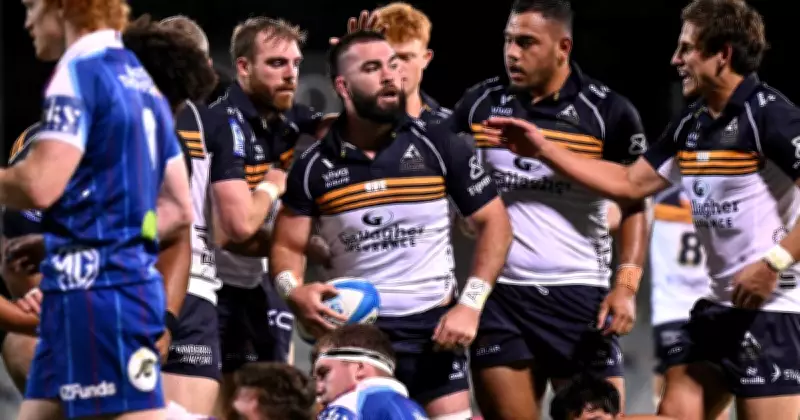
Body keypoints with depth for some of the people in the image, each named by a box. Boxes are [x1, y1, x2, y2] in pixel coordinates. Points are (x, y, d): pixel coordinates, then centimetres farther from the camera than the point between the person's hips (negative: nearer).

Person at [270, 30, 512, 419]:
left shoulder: (439, 146, -3)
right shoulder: (314, 167, 0)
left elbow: (494, 222, 0)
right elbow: (288, 246, 6)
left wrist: (471, 304, -10)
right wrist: (294, 291, -18)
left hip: (432, 327, -1)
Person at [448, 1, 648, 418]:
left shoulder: (609, 113, -4)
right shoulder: (480, 103, 5)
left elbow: (634, 207, 0)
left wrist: (626, 284, -10)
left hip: (581, 300, -3)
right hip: (500, 296, 3)